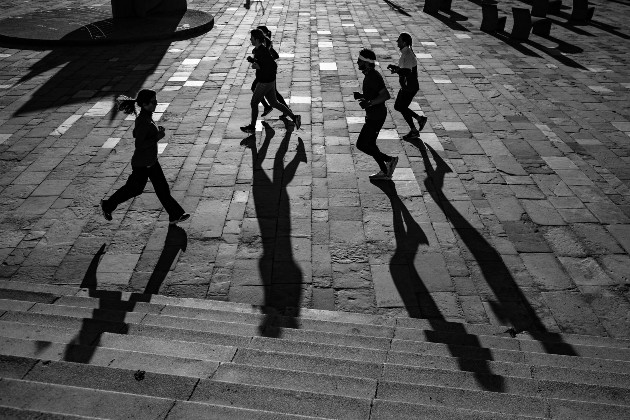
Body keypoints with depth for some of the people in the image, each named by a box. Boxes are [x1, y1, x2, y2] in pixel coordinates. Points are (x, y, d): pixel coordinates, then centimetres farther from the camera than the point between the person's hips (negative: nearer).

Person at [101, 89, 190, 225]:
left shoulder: (146, 116, 1)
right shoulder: (143, 121, -28)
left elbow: (136, 133, 13)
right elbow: (139, 145, -28)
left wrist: (155, 129, 4)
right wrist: (157, 137, -25)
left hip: (151, 160, 9)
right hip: (142, 164, -8)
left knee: (162, 188, 10)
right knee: (134, 189, 12)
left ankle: (175, 215, 16)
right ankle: (107, 205, 32)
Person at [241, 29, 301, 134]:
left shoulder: (263, 51, -25)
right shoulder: (257, 49, 5)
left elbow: (274, 66, -25)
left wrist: (259, 67, -23)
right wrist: (252, 60, 0)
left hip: (265, 83, -10)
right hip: (269, 81, 10)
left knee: (254, 103, 8)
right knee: (274, 103, 17)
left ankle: (252, 127, 25)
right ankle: (294, 117, 17)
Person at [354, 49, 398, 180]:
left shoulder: (373, 77, -21)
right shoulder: (370, 75, 11)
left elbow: (386, 95, -29)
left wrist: (369, 103, -35)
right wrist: (361, 96, 11)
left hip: (376, 117, -10)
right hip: (373, 115, 10)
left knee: (361, 145, -4)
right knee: (370, 144, 15)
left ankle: (389, 160, 4)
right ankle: (385, 172, 20)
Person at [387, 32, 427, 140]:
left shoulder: (408, 54, -23)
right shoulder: (405, 52, 8)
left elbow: (407, 72, -31)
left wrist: (395, 68, -20)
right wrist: (396, 69, 4)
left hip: (410, 87, -10)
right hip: (406, 86, 10)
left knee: (402, 108, 3)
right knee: (398, 106, 17)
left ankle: (414, 131, 19)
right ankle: (420, 118, 25)